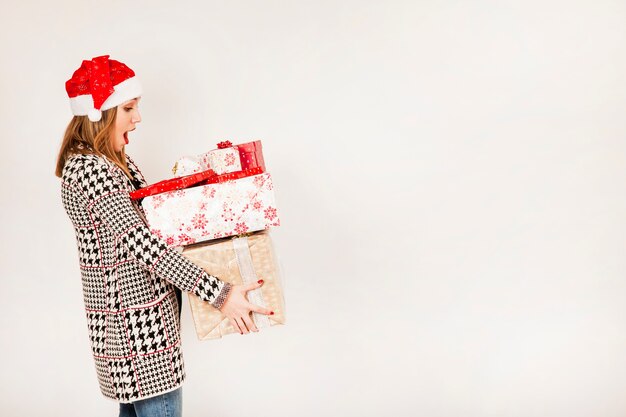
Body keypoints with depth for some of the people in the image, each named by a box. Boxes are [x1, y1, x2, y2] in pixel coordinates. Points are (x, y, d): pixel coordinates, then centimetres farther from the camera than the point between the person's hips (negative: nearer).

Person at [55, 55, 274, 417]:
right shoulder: (88, 168, -21)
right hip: (136, 319, -10)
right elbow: (141, 243, -29)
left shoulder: (117, 160, 11)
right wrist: (218, 294, -31)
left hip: (136, 314, 10)